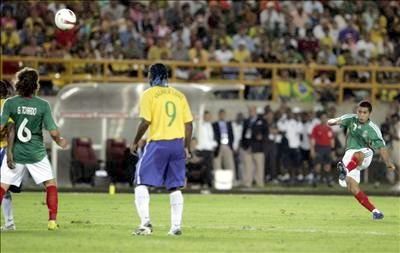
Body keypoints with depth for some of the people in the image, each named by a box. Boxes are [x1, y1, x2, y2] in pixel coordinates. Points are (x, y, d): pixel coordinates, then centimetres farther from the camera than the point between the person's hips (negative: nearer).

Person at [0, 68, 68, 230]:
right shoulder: (43, 105, -8)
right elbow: (53, 132, -10)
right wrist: (59, 141, 12)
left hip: (15, 153, 0)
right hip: (36, 153, 0)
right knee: (50, 183, 16)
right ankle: (52, 220, 11)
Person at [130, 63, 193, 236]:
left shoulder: (149, 94, -3)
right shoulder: (179, 95, 12)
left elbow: (145, 122, -11)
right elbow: (188, 123, 9)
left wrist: (135, 142, 1)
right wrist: (187, 147, 15)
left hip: (157, 143, -5)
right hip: (178, 143, 5)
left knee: (141, 183, 0)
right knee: (175, 187, 11)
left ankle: (145, 223, -13)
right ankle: (176, 226, 7)